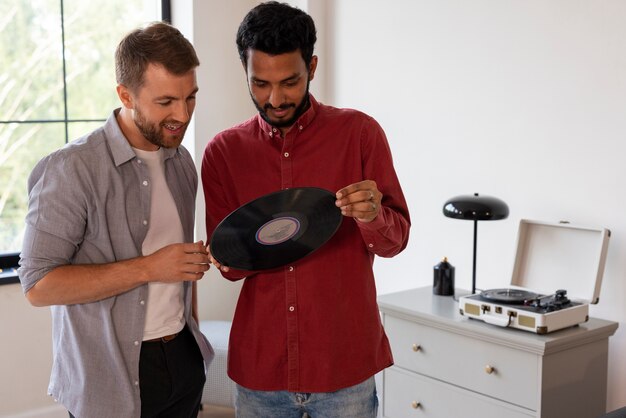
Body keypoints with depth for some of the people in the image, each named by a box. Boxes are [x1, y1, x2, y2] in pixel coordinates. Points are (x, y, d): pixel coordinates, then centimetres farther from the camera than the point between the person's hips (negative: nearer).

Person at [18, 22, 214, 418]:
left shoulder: (182, 161, 5)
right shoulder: (70, 169, -15)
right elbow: (39, 285, -18)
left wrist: (193, 327, 11)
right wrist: (148, 268, -22)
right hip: (110, 379, -5)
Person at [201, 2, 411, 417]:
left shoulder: (359, 133, -5)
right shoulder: (223, 151, 0)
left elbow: (396, 239, -4)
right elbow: (229, 264, 1)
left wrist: (372, 216, -26)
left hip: (345, 363, -1)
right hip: (259, 364, 2)